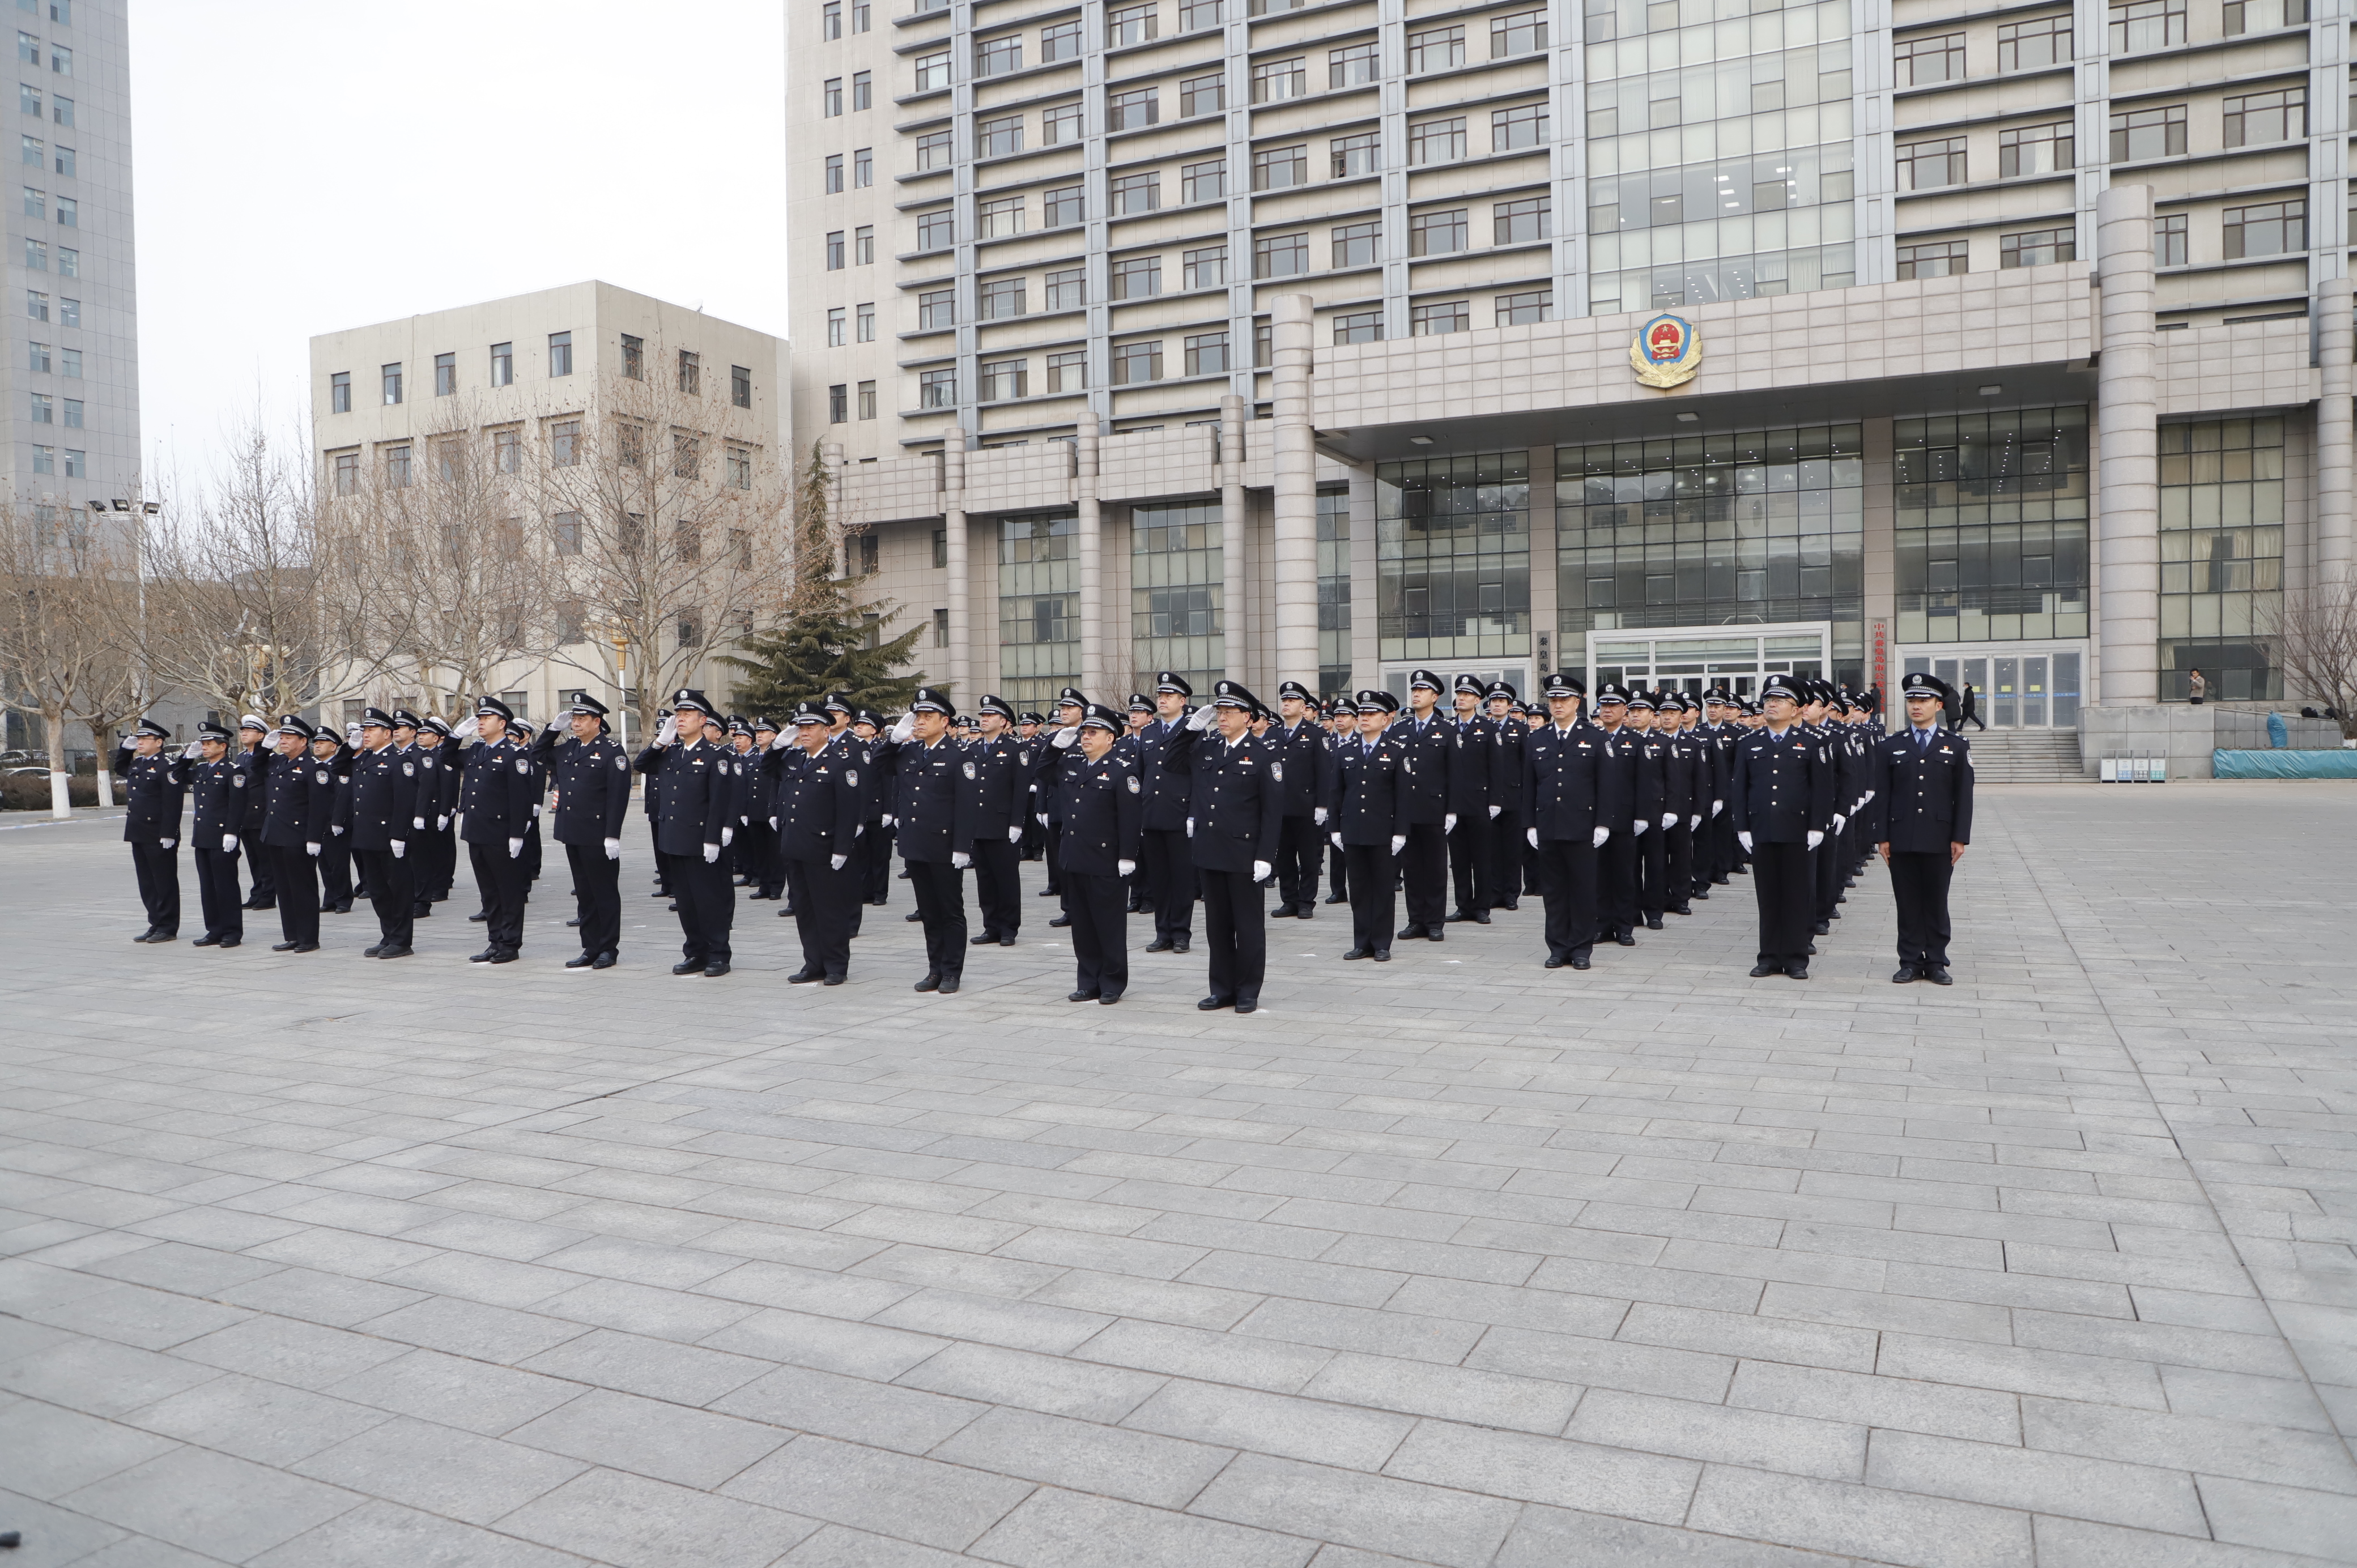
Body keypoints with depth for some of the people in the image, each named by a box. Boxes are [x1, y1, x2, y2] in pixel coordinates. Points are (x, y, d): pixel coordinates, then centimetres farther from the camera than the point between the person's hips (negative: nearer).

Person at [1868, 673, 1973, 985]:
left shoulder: (1956, 746, 6)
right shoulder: (1889, 746, 7)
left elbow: (1963, 796, 3)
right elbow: (1881, 795, 4)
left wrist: (1960, 838, -4)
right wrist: (1881, 836, -2)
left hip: (1939, 839, 0)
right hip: (1902, 839, 1)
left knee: (1937, 903, 6)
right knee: (1907, 903, 4)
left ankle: (1936, 962, 14)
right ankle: (1910, 962, 11)